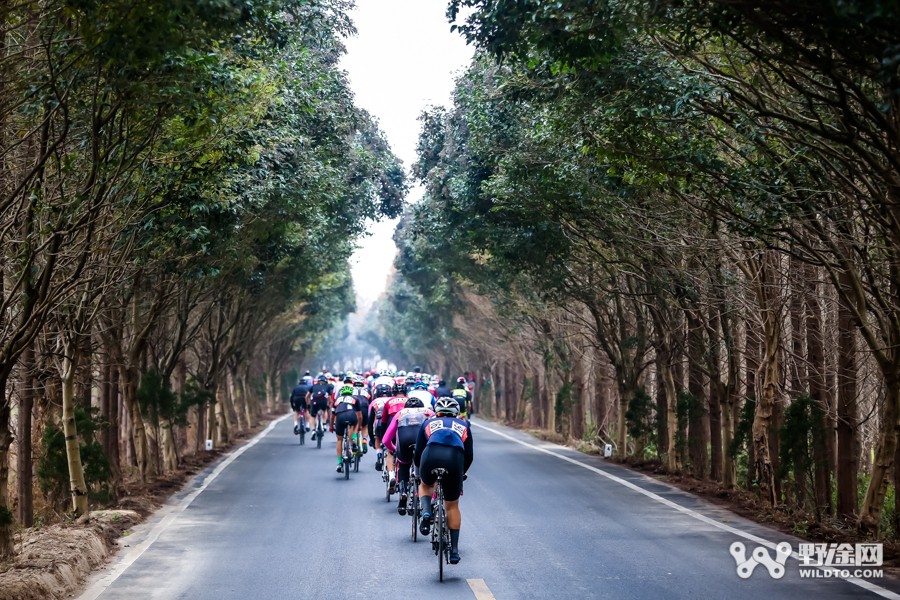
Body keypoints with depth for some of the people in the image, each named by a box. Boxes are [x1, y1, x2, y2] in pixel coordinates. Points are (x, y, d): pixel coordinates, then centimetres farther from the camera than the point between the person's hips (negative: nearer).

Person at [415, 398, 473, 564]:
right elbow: (469, 456, 29)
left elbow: (417, 455, 31)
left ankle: (426, 513, 6)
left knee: (426, 485, 34)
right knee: (452, 505, 18)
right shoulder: (463, 425, 33)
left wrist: (422, 470, 50)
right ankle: (454, 549, 18)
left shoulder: (428, 423, 32)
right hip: (455, 457, 0)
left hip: (431, 454, 0)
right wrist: (461, 473, 46)